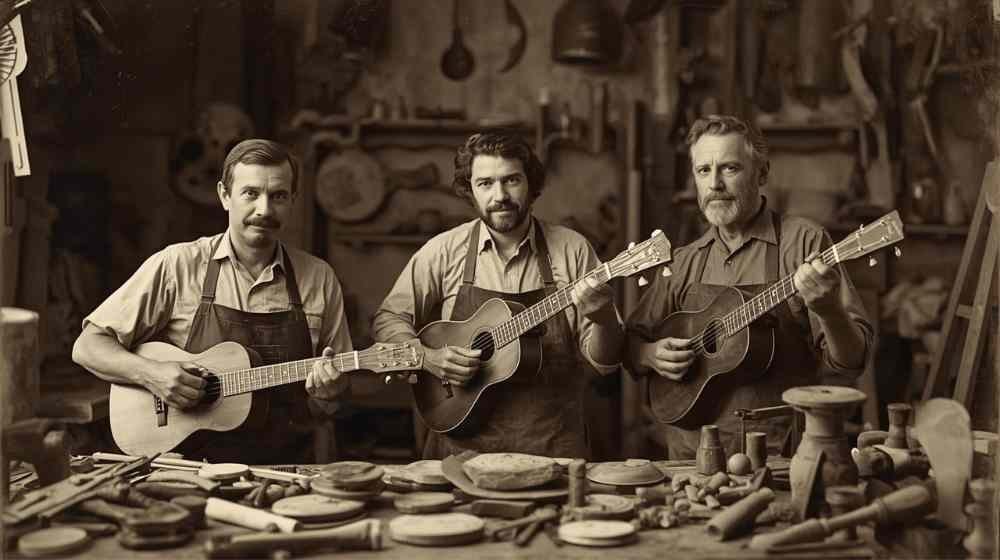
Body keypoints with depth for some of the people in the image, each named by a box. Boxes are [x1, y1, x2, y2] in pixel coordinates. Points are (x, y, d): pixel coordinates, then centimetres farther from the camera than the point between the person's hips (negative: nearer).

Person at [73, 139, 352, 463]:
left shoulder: (319, 279, 7)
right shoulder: (177, 266, 1)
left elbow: (339, 391, 14)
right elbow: (87, 347, 3)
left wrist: (326, 393, -8)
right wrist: (150, 374, -13)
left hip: (284, 467, 2)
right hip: (188, 466, -2)